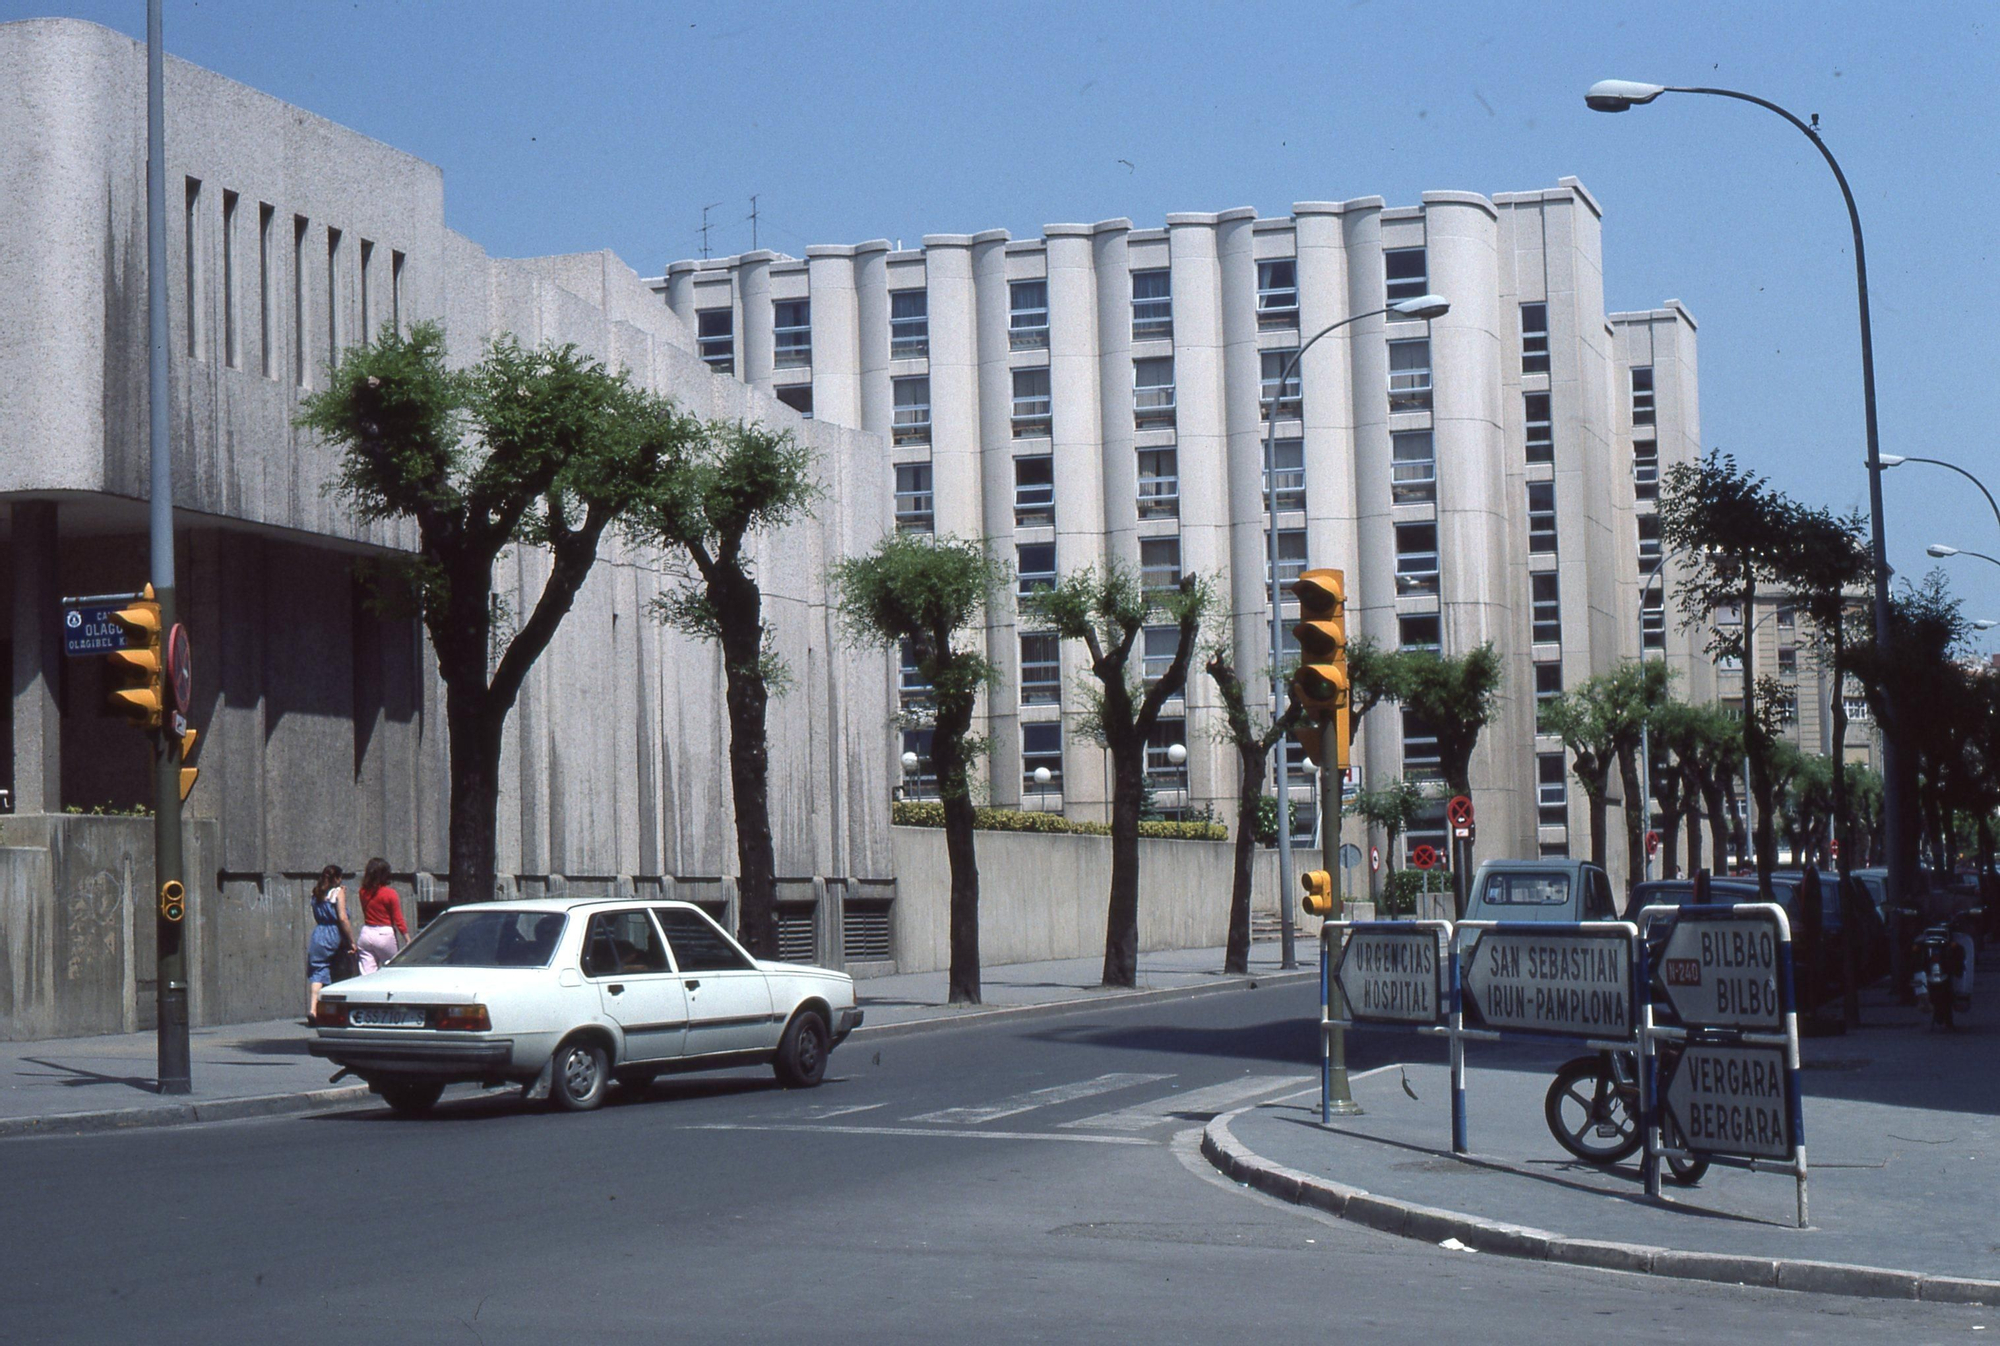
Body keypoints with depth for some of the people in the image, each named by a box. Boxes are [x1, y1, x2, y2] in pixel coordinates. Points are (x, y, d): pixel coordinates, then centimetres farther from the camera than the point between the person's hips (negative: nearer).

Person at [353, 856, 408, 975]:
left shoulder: (363, 892, 2)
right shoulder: (390, 894, -9)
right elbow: (398, 920, -9)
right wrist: (408, 940, -4)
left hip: (366, 934, 4)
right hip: (385, 934, -4)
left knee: (366, 975, 1)